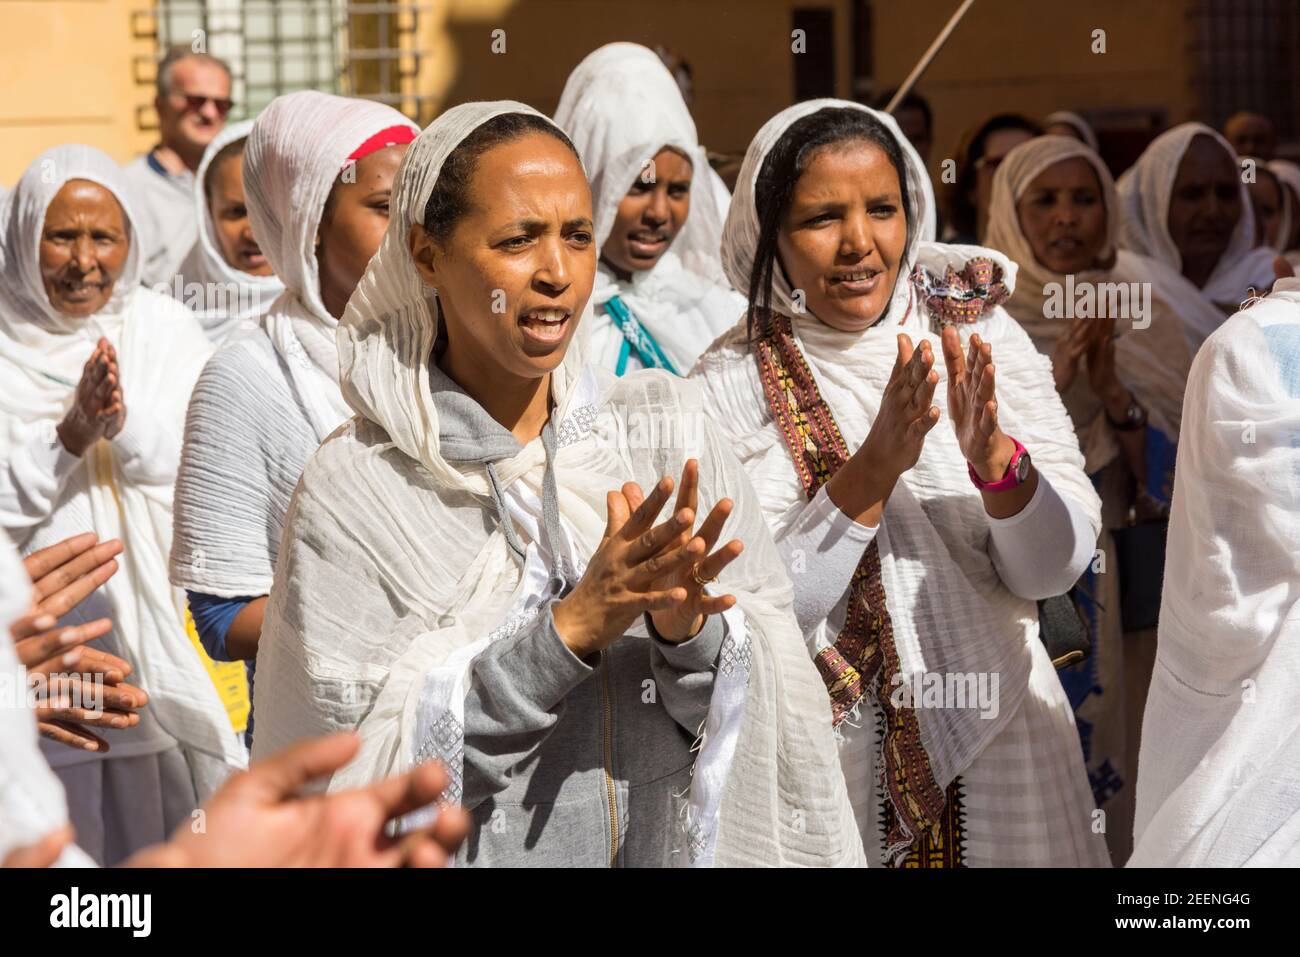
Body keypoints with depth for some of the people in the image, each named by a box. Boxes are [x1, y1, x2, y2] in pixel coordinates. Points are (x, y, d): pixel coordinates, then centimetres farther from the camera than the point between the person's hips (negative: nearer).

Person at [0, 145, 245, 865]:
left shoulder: (166, 328, 3)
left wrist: (126, 425, -22)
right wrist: (68, 437, -22)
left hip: (164, 638, 2)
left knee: (172, 824, 6)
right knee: (62, 832, 1)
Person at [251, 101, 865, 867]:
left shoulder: (669, 431, -6)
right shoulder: (353, 490, -13)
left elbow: (776, 705, -7)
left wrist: (689, 634, -26)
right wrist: (568, 628, -24)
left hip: (672, 842, 2)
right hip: (467, 845, -2)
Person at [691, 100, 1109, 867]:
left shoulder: (981, 337, -2)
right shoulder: (730, 387, -8)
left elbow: (1056, 567, -6)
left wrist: (994, 455, -24)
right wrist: (875, 466, -25)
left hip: (1000, 743, 2)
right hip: (828, 757, -2)